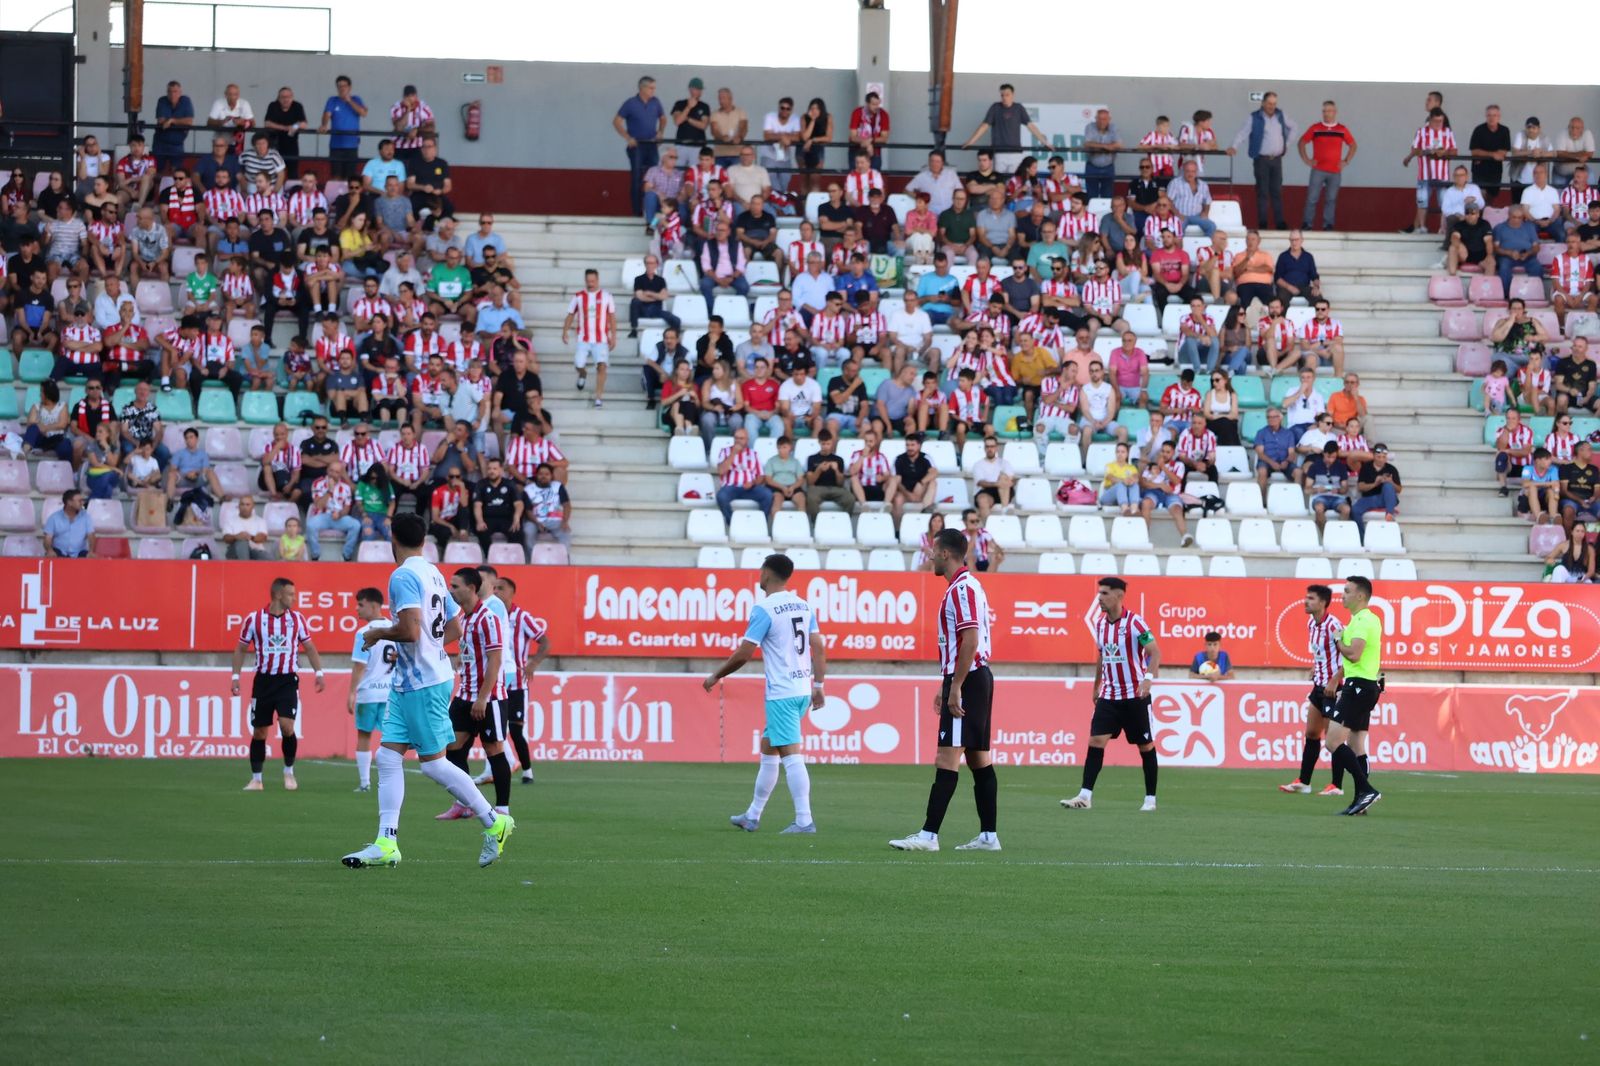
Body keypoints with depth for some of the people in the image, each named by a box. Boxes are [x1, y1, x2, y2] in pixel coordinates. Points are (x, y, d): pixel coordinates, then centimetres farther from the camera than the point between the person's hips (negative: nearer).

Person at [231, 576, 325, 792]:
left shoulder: (297, 619, 4)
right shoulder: (254, 619, -1)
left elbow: (309, 647, 12)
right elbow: (241, 649, 7)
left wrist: (319, 672, 4)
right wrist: (235, 676, 1)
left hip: (288, 680, 0)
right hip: (263, 680, 0)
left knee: (287, 726, -16)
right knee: (259, 732, 3)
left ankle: (289, 772, 3)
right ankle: (256, 779, 15)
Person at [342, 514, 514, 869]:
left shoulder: (403, 576, -16)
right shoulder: (434, 574, 14)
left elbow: (410, 630, -27)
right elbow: (454, 629, 20)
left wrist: (378, 633, -8)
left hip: (422, 684, -10)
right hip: (407, 681, 10)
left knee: (433, 762, -2)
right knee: (388, 756, 5)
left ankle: (494, 822, 7)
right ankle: (386, 845, 2)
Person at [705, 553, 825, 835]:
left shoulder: (764, 610, -12)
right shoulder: (803, 606, 10)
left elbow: (743, 653, -12)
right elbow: (819, 647, 9)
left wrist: (716, 676, 1)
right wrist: (818, 685, 14)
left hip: (781, 693, -8)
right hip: (802, 690, 8)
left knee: (791, 756, -10)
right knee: (768, 748, 18)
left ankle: (804, 820, -15)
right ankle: (753, 816, 24)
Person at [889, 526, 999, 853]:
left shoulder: (962, 589, -14)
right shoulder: (964, 586, 18)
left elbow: (970, 641, -22)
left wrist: (955, 687, -22)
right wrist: (949, 684, 23)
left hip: (966, 680, -11)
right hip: (976, 679, 11)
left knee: (948, 758, -12)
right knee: (979, 759, 10)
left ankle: (929, 835, -16)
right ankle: (988, 835, 11)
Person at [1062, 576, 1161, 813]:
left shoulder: (1134, 622, -13)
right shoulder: (1100, 623, 7)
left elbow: (1155, 651, -19)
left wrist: (1149, 677, -34)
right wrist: (1096, 685, 23)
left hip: (1135, 695, -5)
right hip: (1108, 695, 5)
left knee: (1145, 746, 4)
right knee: (1096, 740, -8)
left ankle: (1150, 799, 13)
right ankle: (1085, 796, -12)